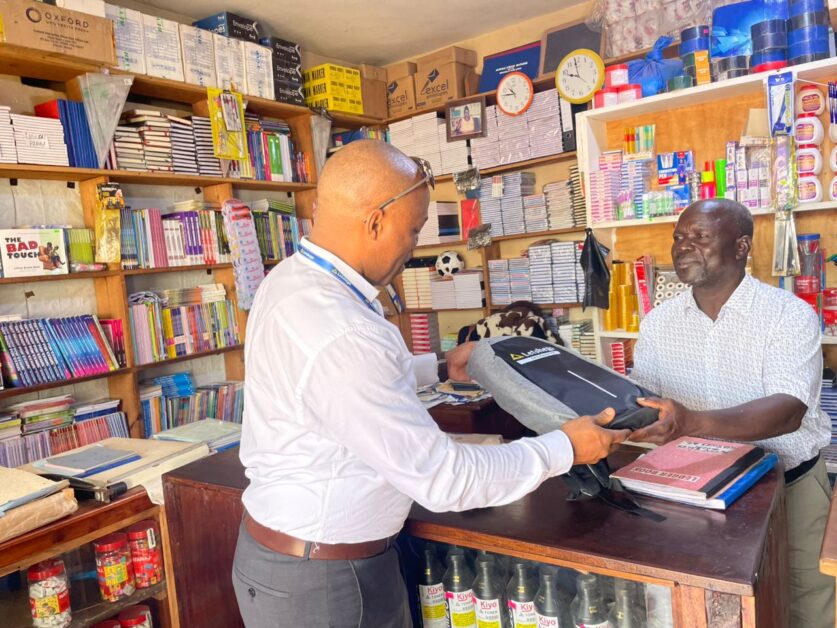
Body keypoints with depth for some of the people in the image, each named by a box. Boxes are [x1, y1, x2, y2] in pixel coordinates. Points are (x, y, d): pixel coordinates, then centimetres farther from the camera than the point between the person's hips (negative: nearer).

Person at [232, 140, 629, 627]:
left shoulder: (293, 279, -1)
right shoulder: (340, 334, -33)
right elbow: (443, 480, -26)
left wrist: (440, 367, 22)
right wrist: (565, 449, -14)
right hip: (320, 580, -8)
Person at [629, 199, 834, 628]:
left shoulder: (790, 315, -14)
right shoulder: (658, 321, -2)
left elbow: (788, 411, -27)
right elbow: (640, 402, -4)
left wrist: (693, 422, -43)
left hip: (789, 484, -2)